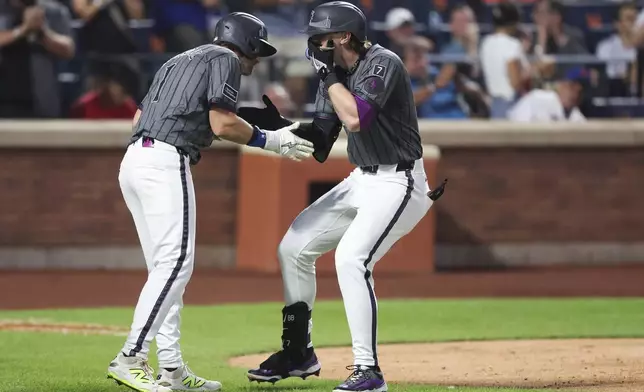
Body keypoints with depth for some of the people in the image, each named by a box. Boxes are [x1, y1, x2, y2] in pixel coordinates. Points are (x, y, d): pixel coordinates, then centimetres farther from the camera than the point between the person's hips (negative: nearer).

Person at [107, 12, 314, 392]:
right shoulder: (224, 59, 4)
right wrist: (270, 140, 3)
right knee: (175, 263, -13)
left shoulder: (179, 61, 30)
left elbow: (139, 116, 25)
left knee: (167, 267, 10)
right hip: (166, 163, -10)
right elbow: (222, 123, -8)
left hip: (134, 159, 10)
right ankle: (130, 358, -22)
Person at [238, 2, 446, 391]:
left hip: (397, 184, -10)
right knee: (293, 247, 12)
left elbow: (355, 118, -33)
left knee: (351, 258, -27)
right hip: (361, 181, 10)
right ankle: (298, 352, 24)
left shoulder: (383, 64, -18)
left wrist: (328, 72, -21)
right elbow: (318, 147, 9)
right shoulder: (336, 73, 8)